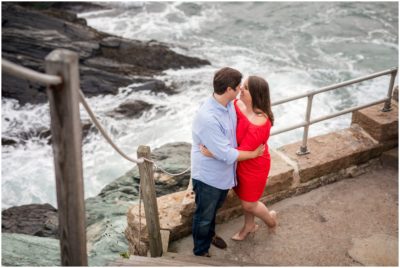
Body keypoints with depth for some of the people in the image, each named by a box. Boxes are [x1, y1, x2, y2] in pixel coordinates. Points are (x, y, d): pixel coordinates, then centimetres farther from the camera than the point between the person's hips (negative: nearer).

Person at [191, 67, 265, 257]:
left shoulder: (229, 104, -9)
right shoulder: (208, 118, -37)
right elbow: (226, 154, -30)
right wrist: (253, 154, -17)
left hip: (223, 173, 8)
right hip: (208, 176, -8)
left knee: (214, 208, 32)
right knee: (204, 216, 15)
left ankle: (209, 234, 57)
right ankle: (200, 252, 38)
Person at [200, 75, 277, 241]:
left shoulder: (259, 124, -37)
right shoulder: (238, 105, -14)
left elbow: (243, 151, -33)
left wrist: (214, 154, -35)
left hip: (254, 167, -7)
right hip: (241, 162, 7)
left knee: (249, 204, 14)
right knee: (245, 198, 27)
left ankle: (270, 218, 46)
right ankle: (249, 226, 52)